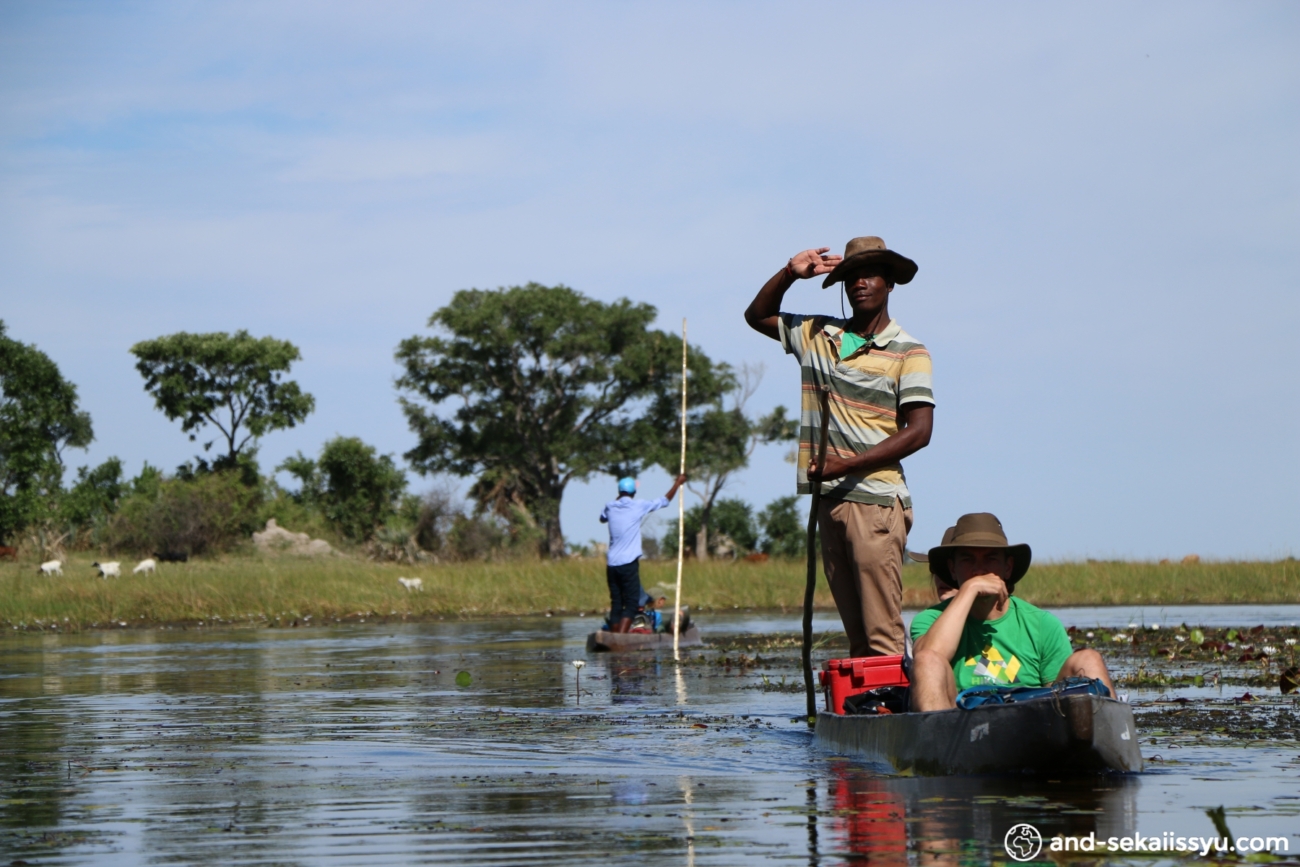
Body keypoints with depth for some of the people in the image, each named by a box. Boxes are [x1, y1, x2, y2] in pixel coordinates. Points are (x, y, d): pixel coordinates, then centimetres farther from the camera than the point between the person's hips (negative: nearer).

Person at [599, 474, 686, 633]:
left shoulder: (610, 508, 7)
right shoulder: (639, 506, -4)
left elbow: (602, 518, 32)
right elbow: (665, 500, 8)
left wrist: (618, 499, 40)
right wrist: (678, 483, 23)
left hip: (611, 565, 5)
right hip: (629, 564, -5)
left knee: (616, 605, 9)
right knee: (631, 604, -5)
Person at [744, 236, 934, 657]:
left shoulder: (907, 351, -2)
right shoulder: (818, 335, 14)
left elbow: (919, 431, -10)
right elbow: (757, 316, 29)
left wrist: (846, 465, -16)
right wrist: (790, 273, 11)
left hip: (876, 500, -6)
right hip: (829, 500, 6)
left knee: (882, 636, -13)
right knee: (856, 635, 5)